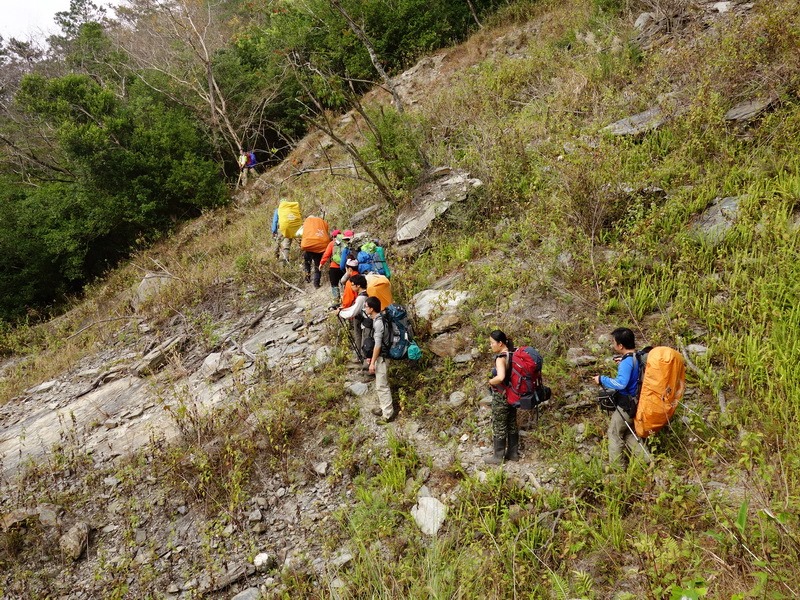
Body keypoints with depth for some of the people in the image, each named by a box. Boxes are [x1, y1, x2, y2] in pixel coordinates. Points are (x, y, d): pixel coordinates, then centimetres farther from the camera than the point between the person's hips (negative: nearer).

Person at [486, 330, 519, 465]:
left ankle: (498, 456, 22)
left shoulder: (501, 358, -27)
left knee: (499, 427, 8)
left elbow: (500, 377, -42)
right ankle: (513, 453, 33)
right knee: (512, 424, 20)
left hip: (501, 397, -8)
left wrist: (490, 381, -24)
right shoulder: (513, 353, -1)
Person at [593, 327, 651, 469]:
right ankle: (645, 459, 22)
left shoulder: (627, 362, -26)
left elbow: (621, 383, -37)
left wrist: (602, 380, -26)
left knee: (615, 433, 9)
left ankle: (617, 466, 20)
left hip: (626, 405, -9)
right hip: (635, 401, 9)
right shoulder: (637, 356, 1)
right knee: (628, 432, 24)